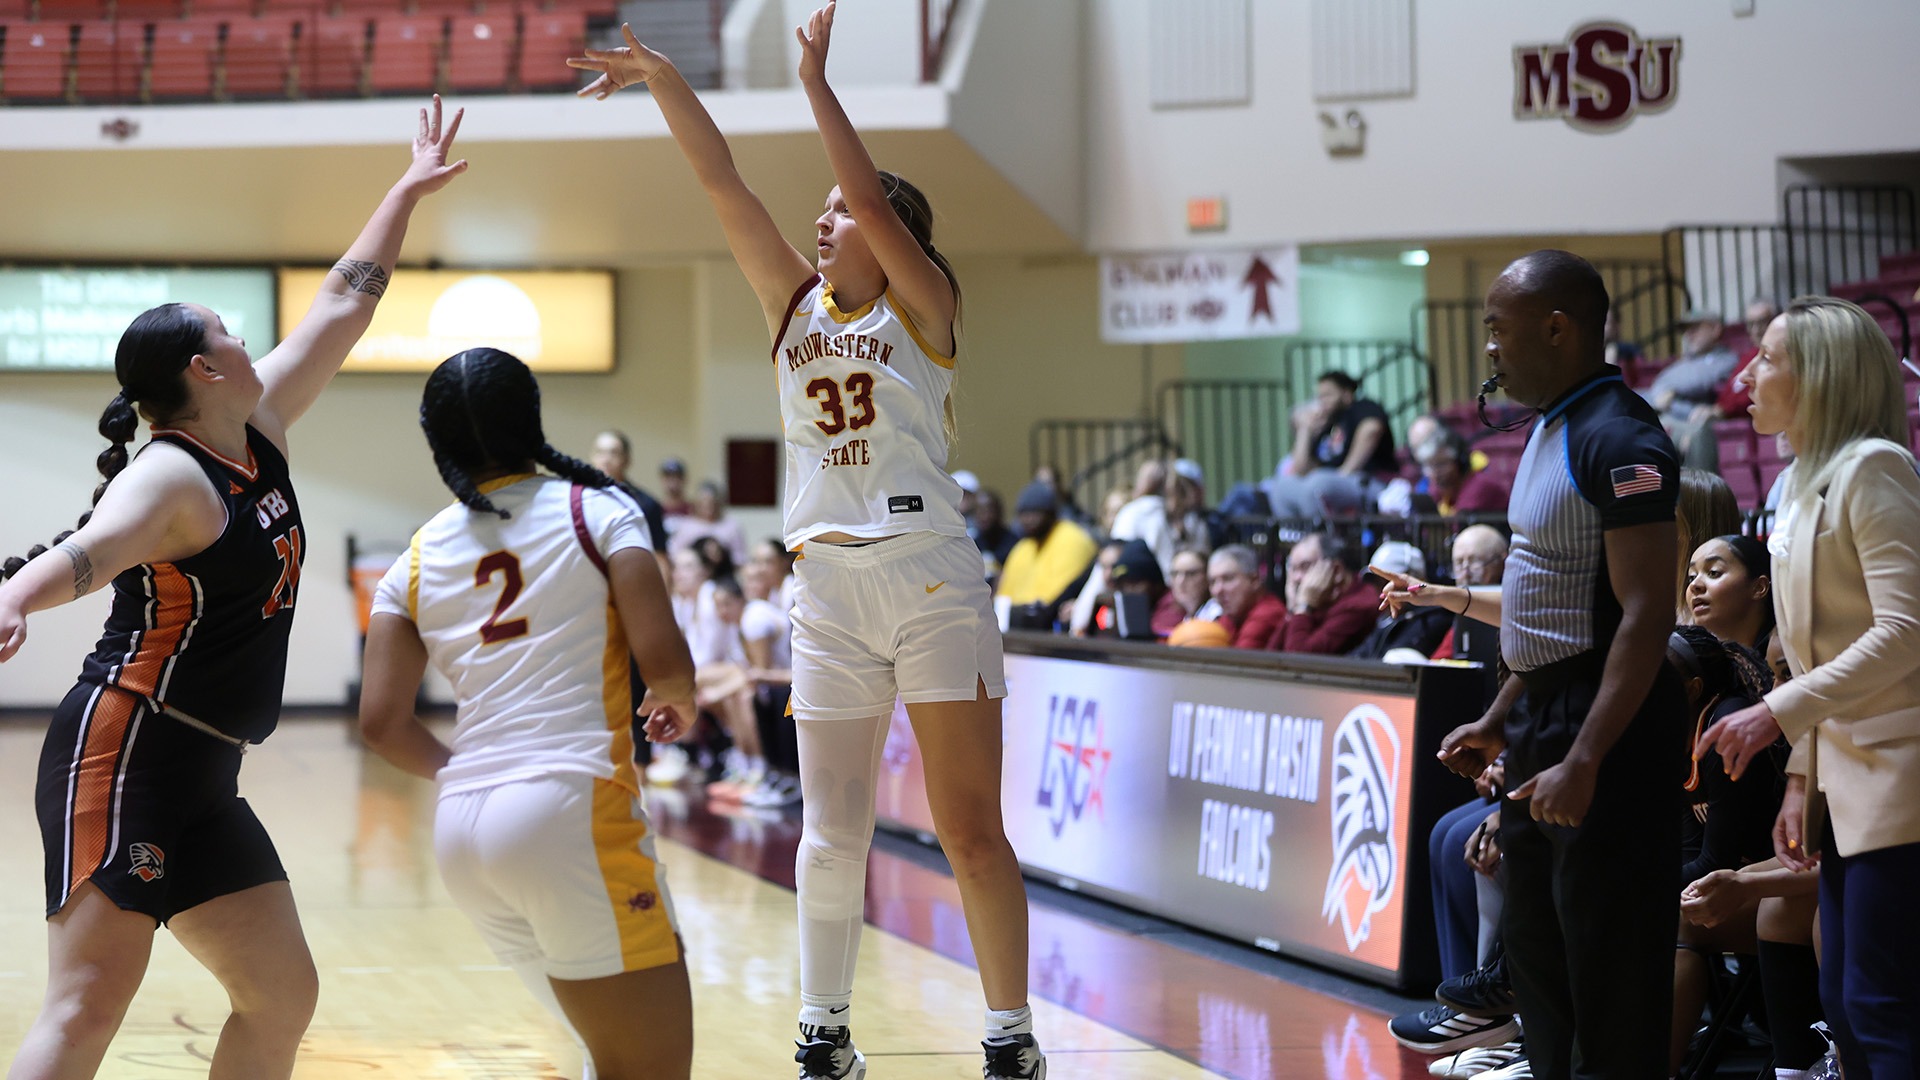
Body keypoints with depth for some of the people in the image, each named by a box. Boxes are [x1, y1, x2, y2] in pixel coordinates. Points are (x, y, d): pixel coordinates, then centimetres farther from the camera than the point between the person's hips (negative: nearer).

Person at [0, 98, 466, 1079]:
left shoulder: (260, 431, 12)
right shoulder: (171, 477, -14)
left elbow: (341, 308, 22)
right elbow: (86, 551, -34)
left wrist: (409, 192, 29)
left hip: (201, 779, 10)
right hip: (123, 752, -10)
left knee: (282, 998, 9)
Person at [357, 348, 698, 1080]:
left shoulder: (416, 561, 14)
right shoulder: (596, 510, 3)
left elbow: (382, 722, 6)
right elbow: (662, 657, -7)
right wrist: (678, 701, 16)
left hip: (461, 829, 7)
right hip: (572, 804, -6)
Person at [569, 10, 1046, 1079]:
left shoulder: (922, 308, 0)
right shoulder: (798, 304, 12)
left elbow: (874, 200, -16)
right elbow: (726, 185, 5)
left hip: (932, 580, -5)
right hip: (828, 587, 5)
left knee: (972, 832, -2)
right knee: (832, 833, 6)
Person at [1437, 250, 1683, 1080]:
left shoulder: (1619, 441, -18)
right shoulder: (1550, 428, 13)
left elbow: (1646, 616, -23)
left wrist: (1584, 760, -28)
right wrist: (1500, 723, 20)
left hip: (1602, 726, -10)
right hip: (1539, 724, 10)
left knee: (1610, 979, -5)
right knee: (1536, 952, 17)